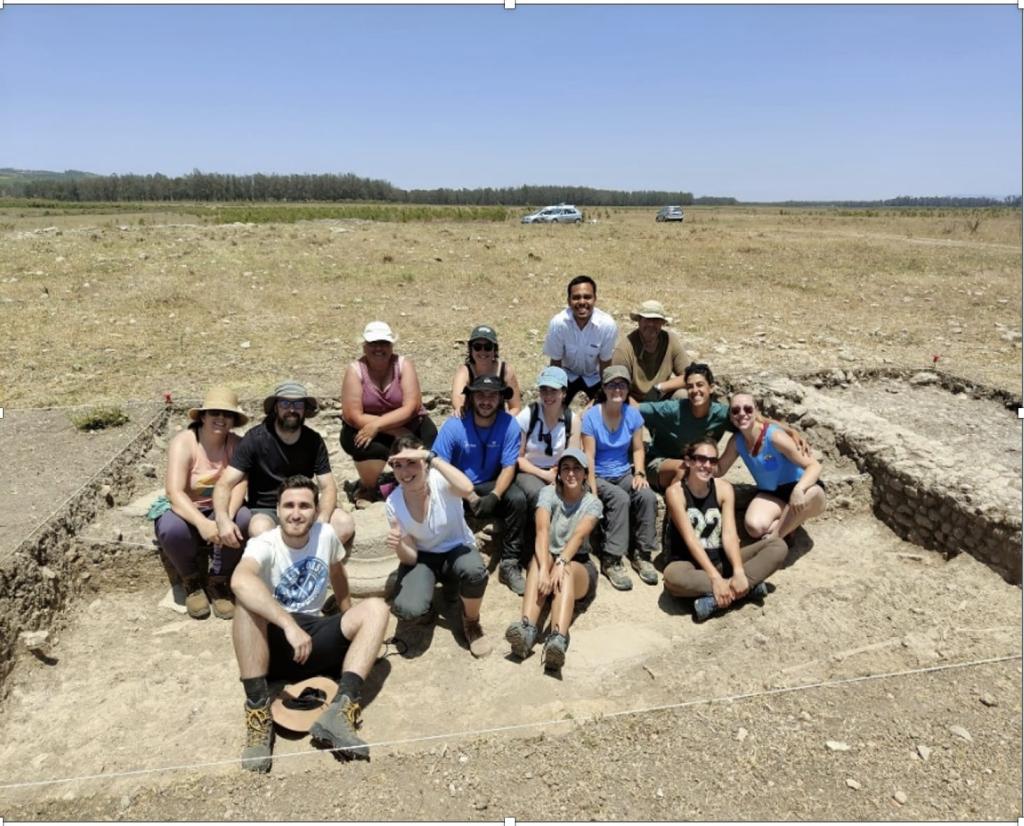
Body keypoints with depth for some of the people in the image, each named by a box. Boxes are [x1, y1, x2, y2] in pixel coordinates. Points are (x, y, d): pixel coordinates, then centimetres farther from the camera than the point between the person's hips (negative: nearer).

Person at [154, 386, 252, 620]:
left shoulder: (237, 444, -8)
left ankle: (218, 581, -7)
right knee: (171, 528, -36)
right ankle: (192, 581, -4)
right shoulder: (183, 443, -17)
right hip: (184, 512, -2)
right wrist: (203, 524, -45)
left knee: (243, 518, -31)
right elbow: (175, 493, -29)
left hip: (220, 511, 2)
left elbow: (239, 486, -22)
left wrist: (226, 518, -43)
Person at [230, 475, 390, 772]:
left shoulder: (325, 534, 0)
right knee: (248, 602, -33)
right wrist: (289, 624, -46)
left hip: (314, 639, 4)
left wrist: (351, 625, 29)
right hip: (271, 645, -4)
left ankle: (341, 708, -31)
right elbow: (240, 581, -38)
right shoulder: (264, 544, -14)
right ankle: (258, 712, -29)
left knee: (375, 608, -17)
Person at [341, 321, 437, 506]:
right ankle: (367, 488, 1)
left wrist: (377, 424, -32)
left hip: (408, 425, 2)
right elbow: (353, 416, -20)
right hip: (365, 428, -2)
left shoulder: (403, 365, -12)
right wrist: (398, 432, -26)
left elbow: (411, 407, -20)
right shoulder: (355, 370, -14)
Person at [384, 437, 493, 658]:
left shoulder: (440, 481, -23)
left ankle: (471, 622, -4)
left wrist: (430, 456, -45)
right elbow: (410, 558, -11)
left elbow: (467, 489, -49)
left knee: (475, 571, -38)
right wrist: (398, 546, -35)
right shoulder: (393, 504, -15)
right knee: (407, 610, -28)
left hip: (456, 549, -1)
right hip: (422, 557, 2)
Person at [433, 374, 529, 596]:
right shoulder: (454, 426, -16)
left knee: (517, 498, -27)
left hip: (490, 485, 1)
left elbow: (508, 467, -11)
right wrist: (469, 497, -26)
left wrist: (494, 497, -29)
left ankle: (510, 564, -15)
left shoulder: (509, 425, -13)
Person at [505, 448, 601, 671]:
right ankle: (527, 629, -51)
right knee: (540, 557, -34)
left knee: (567, 571, -36)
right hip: (549, 559, 1)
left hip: (579, 566, -1)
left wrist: (561, 563, -43)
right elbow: (542, 531, -23)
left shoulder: (592, 502, -4)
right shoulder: (548, 493, -5)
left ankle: (558, 640, -59)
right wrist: (544, 568, -40)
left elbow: (579, 535, -24)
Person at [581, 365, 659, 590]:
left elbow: (638, 449, 8)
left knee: (648, 496, -24)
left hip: (624, 474, 4)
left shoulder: (633, 414, 1)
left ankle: (641, 554, -8)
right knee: (620, 498, -32)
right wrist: (593, 492, -21)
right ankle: (611, 560, -22)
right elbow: (589, 457, -15)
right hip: (599, 476, -4)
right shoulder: (591, 416, -12)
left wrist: (639, 473, -9)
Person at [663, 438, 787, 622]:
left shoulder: (724, 488, -2)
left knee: (778, 546, -11)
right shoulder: (675, 492, -14)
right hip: (688, 563, -5)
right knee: (673, 577, -40)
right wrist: (716, 578, -30)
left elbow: (729, 534, -12)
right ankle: (748, 587, -25)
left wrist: (739, 572, -27)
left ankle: (716, 600, -25)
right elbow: (690, 539, -21)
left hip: (720, 560, 5)